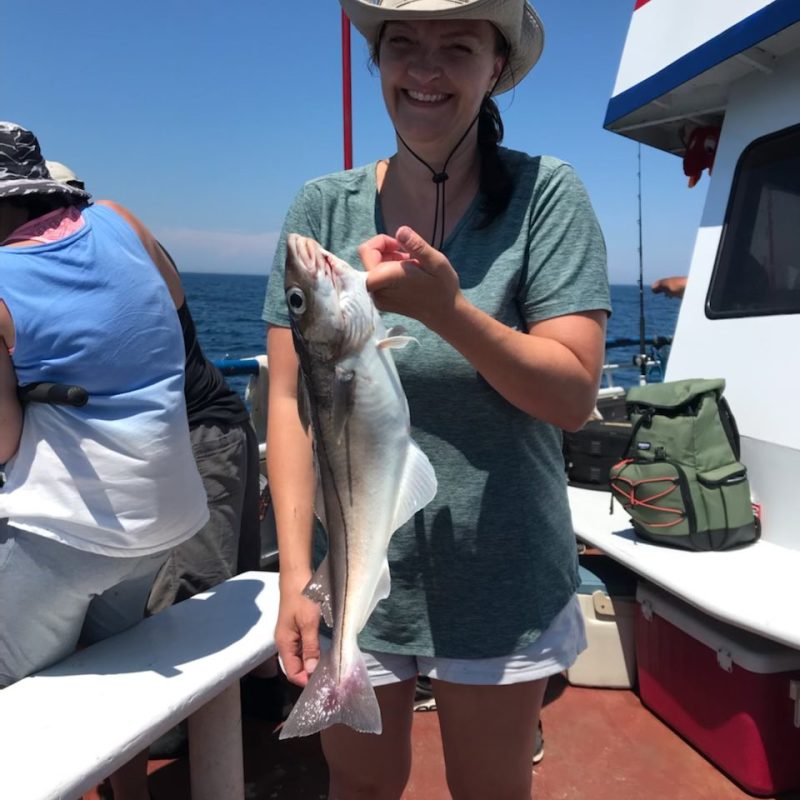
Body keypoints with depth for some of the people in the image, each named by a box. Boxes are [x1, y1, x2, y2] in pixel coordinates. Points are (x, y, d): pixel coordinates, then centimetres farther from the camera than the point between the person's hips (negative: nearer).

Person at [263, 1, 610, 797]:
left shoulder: (545, 194, -8)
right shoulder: (323, 208, -3)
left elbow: (574, 395, -13)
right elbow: (289, 400, -6)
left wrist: (445, 309, -28)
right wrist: (297, 576, -11)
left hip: (499, 579, -1)